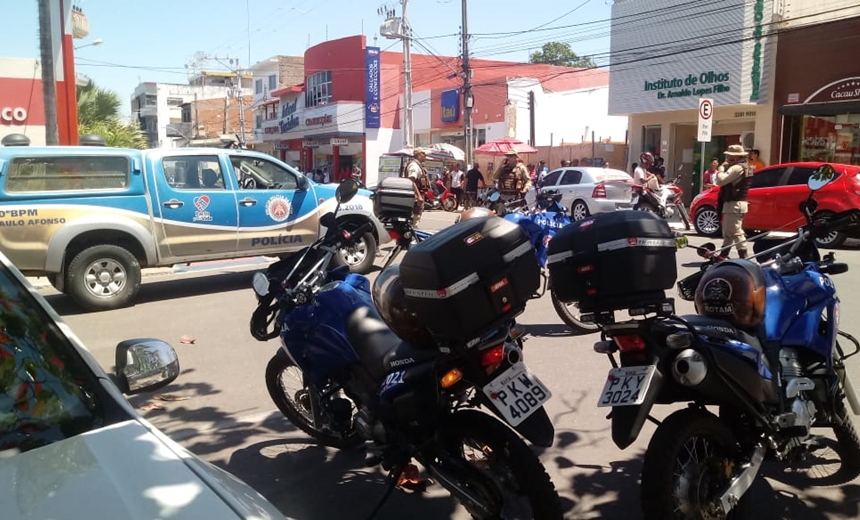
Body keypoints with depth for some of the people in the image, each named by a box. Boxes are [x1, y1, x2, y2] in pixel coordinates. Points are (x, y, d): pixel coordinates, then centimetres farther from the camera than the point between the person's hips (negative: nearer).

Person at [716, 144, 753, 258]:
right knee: (728, 232, 17)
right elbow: (724, 182, 17)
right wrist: (725, 168, 4)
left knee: (736, 232, -10)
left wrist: (721, 168, -7)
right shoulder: (744, 167, 19)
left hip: (734, 204, -11)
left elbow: (721, 181, -23)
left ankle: (743, 257, -11)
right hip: (736, 203, 11)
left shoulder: (737, 168, -16)